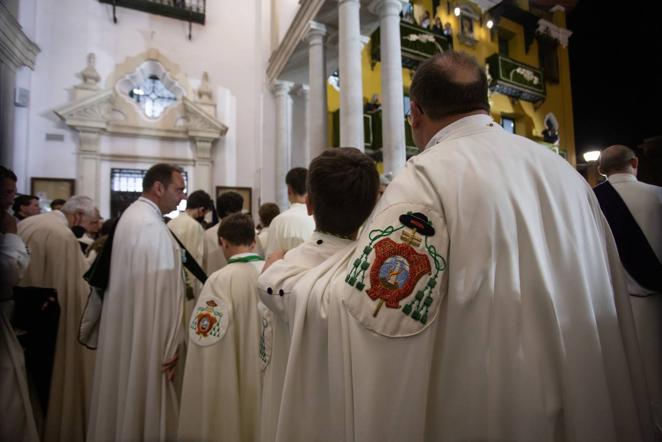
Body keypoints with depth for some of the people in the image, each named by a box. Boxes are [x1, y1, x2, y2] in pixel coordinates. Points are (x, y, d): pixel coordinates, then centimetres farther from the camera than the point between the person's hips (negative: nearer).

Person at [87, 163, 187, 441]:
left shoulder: (131, 215, 9)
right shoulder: (151, 225, -22)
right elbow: (161, 292, -24)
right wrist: (170, 345, -18)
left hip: (127, 330, 10)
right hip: (146, 337, -10)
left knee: (126, 400, 22)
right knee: (143, 404, 6)